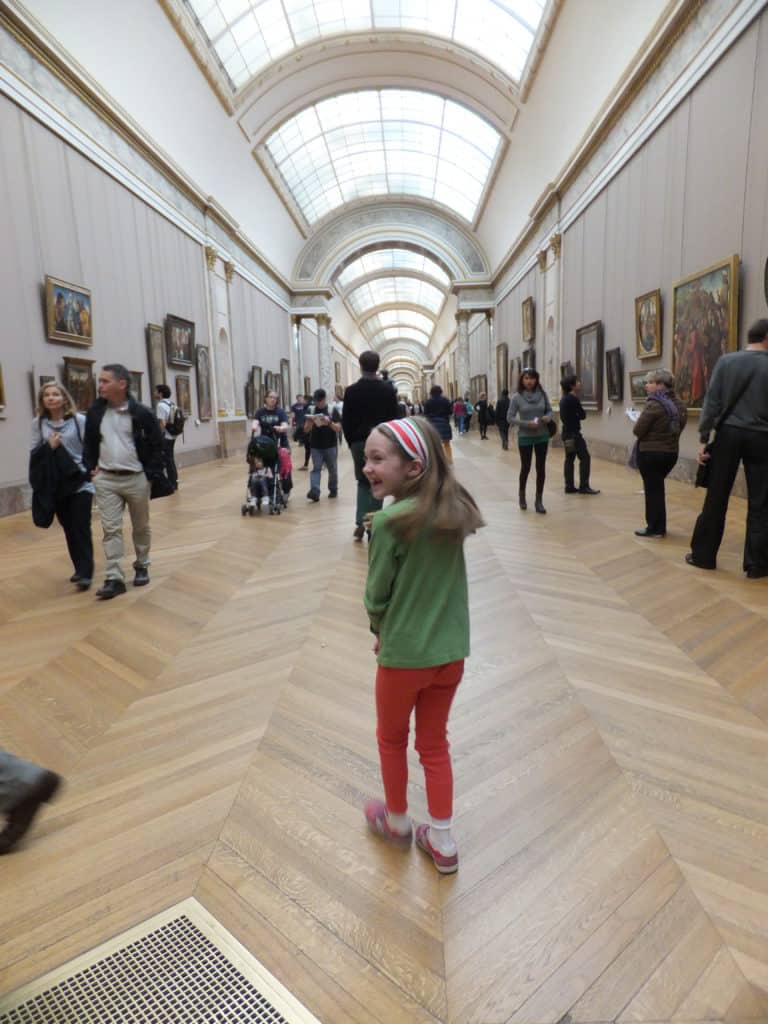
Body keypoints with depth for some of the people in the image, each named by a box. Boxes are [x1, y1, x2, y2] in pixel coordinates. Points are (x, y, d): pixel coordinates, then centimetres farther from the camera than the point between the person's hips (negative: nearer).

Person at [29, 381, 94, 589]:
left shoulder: (79, 420, -5)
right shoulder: (38, 423, 4)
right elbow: (34, 455, 6)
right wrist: (48, 446, -12)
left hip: (80, 482, -4)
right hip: (55, 484, 4)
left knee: (81, 528, -7)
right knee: (68, 529, 10)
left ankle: (85, 573, -4)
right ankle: (80, 568, 23)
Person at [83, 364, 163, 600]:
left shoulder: (141, 413, -9)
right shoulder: (95, 412, 2)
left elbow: (156, 445, -4)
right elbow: (89, 443, 13)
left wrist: (152, 474, -9)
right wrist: (90, 468, 4)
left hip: (136, 479, -2)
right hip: (105, 479, 2)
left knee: (141, 527, 12)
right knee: (111, 529, -1)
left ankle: (142, 567, 31)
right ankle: (114, 579, 1)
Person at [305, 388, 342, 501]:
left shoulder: (332, 410, -3)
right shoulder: (310, 410, 4)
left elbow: (338, 428, -7)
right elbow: (307, 429, 4)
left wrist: (329, 422, -24)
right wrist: (310, 422, -17)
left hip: (331, 445, -1)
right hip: (315, 446, 1)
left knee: (332, 469, 9)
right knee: (316, 468, -6)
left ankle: (333, 490, 24)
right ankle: (314, 492, -16)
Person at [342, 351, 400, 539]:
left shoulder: (351, 391, -3)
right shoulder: (388, 390, -3)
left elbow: (345, 421, -2)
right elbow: (394, 419, -1)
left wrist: (351, 442, 10)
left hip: (359, 442, 1)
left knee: (363, 482, 15)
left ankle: (361, 522, 3)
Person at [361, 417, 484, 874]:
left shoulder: (390, 520, -22)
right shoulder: (455, 510, -3)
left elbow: (377, 594, -13)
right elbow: (440, 579, 4)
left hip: (404, 653, -5)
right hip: (451, 649, 5)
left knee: (391, 738, 22)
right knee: (435, 743, 22)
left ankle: (397, 821, 44)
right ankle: (442, 841, 34)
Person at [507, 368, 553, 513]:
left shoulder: (543, 394, -2)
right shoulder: (517, 397, -9)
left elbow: (549, 410, 9)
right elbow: (510, 418, -9)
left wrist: (548, 417, -14)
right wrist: (527, 423, -21)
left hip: (542, 436, 2)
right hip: (525, 437, -2)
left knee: (541, 468, 3)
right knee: (525, 467, 10)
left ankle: (539, 500, 13)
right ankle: (522, 495, 35)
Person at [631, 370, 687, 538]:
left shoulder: (654, 404, -18)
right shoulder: (679, 405, 8)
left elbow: (638, 431, -16)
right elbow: (677, 428, 15)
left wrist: (638, 421, 4)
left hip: (650, 453, -8)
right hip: (671, 452, 8)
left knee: (652, 489, 2)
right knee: (657, 488, 18)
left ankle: (654, 528, 9)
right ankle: (659, 526, 24)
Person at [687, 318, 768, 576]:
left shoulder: (726, 361, 1)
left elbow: (712, 402, -3)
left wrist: (703, 438, -2)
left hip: (728, 434, 1)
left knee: (716, 498, 6)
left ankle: (703, 555, 12)